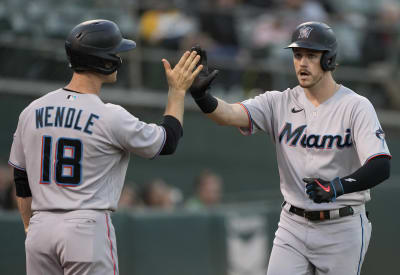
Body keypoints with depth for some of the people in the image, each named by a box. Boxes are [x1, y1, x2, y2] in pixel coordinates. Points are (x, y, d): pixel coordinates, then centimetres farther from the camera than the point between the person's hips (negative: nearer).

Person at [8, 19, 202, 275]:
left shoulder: (32, 111, 5)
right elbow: (167, 141, 5)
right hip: (87, 229, -5)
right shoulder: (111, 117, -10)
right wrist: (177, 91, 16)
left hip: (40, 226, 5)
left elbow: (22, 183, 13)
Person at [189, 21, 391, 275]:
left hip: (342, 229, -3)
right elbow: (230, 115, -14)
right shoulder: (280, 103, 2)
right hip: (293, 225, 3)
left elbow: (381, 167, -20)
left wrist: (338, 186, -36)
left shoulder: (356, 107, -9)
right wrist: (201, 94, -35)